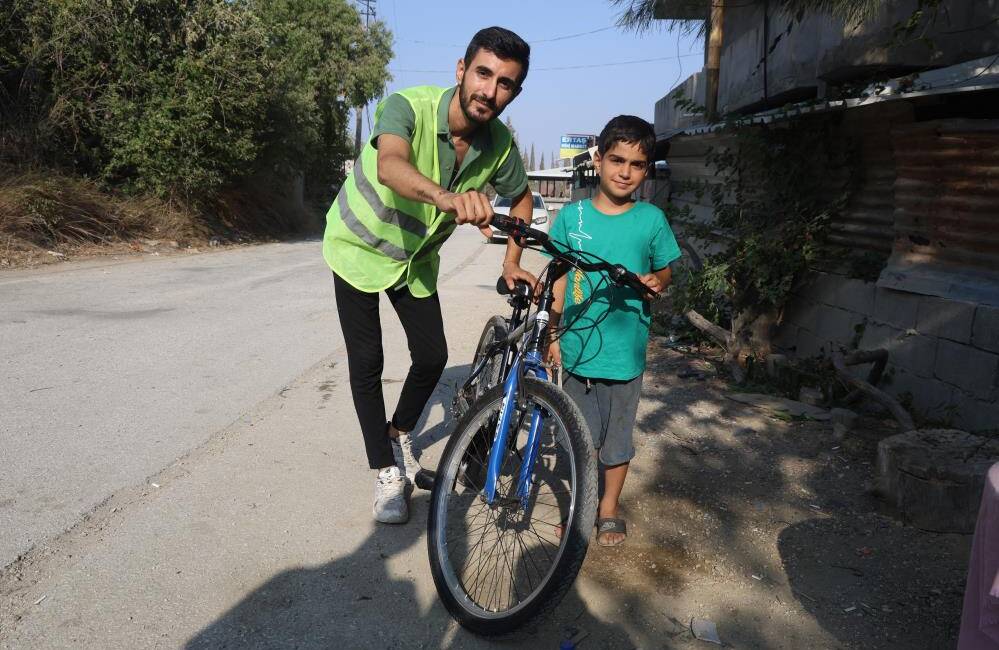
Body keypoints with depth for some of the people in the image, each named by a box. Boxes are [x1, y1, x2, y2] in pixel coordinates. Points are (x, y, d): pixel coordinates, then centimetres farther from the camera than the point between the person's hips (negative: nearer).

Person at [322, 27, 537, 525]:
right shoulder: (409, 107, -31)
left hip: (416, 257, 4)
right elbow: (390, 166, -53)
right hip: (360, 246, -4)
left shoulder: (500, 145, -16)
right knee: (367, 362, -3)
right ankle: (387, 473, 12)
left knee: (433, 357, 2)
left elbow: (520, 197, 5)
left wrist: (511, 262, -5)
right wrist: (447, 197, -72)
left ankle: (399, 434, 31)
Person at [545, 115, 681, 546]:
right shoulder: (572, 216, -1)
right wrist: (552, 334, 1)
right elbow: (559, 279, 3)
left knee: (618, 438, 12)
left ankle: (609, 510, 32)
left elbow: (665, 269, 8)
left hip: (625, 352, 0)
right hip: (577, 347, 1)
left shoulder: (651, 219, -3)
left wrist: (656, 280, -16)